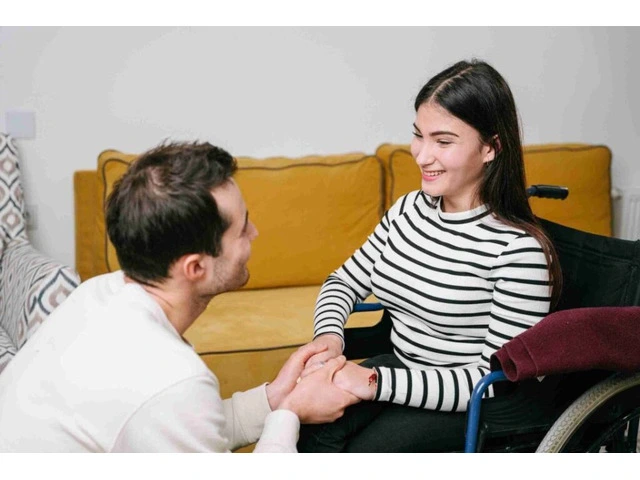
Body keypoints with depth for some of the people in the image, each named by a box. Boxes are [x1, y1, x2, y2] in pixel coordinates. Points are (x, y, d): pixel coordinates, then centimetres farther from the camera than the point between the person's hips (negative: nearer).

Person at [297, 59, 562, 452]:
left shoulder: (519, 249, -21)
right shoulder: (409, 209, 0)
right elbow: (344, 282, 12)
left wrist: (377, 382, -27)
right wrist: (328, 335, -13)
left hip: (474, 405, -5)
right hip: (403, 370, 5)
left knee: (365, 447, -26)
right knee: (315, 428, -23)